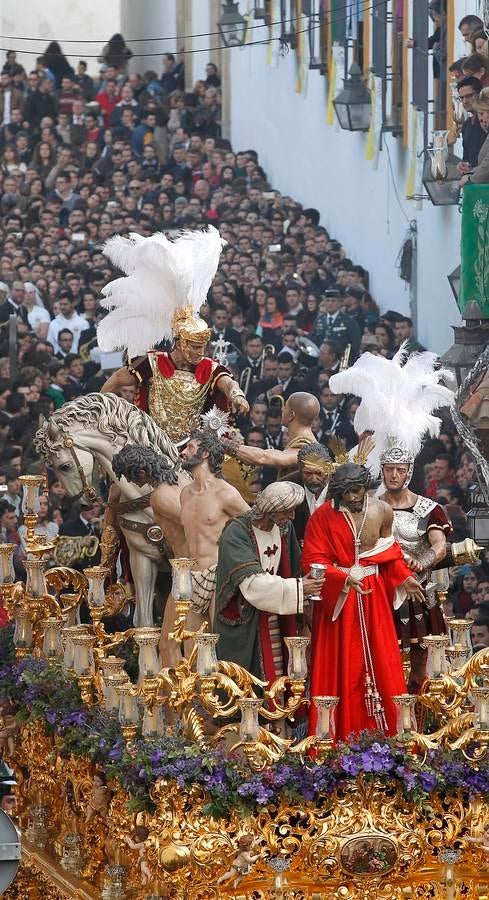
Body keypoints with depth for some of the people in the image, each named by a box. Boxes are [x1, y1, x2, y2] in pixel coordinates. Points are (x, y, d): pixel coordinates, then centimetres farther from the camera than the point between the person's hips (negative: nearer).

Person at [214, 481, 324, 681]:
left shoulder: (285, 529, 4)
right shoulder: (236, 533, -17)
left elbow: (294, 568, 16)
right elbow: (252, 583, -23)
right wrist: (297, 588, -22)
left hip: (276, 624, 6)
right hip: (242, 625, -6)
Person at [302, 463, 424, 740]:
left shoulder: (382, 511, -1)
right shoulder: (323, 516, -12)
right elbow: (313, 561, -15)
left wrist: (404, 577, 1)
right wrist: (344, 579, -28)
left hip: (373, 596, 3)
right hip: (336, 598, -3)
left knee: (380, 663, 4)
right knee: (340, 668, 0)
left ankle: (383, 730, 11)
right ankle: (342, 735, 6)